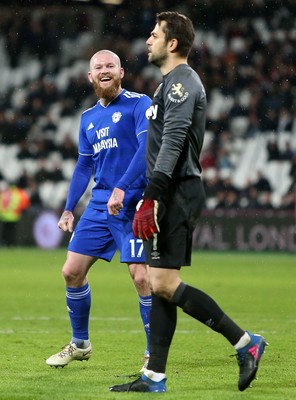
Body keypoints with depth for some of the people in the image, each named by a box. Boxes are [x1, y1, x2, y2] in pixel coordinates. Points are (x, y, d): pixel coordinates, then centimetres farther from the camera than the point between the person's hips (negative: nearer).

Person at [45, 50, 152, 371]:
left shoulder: (139, 104, -5)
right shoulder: (88, 118, 16)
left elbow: (147, 147, -18)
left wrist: (122, 188, -27)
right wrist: (69, 209, 17)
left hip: (133, 203, -7)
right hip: (99, 203, 7)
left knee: (141, 277, -13)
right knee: (72, 272, 4)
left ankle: (154, 353, 2)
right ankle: (79, 344, 22)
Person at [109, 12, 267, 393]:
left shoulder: (181, 82, -12)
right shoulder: (174, 82, 21)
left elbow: (172, 143, -22)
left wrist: (150, 197, -27)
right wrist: (151, 198, 23)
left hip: (176, 193, -10)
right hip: (174, 195, 10)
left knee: (165, 285, -14)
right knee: (161, 286, 8)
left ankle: (244, 342, -10)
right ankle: (155, 377, 8)